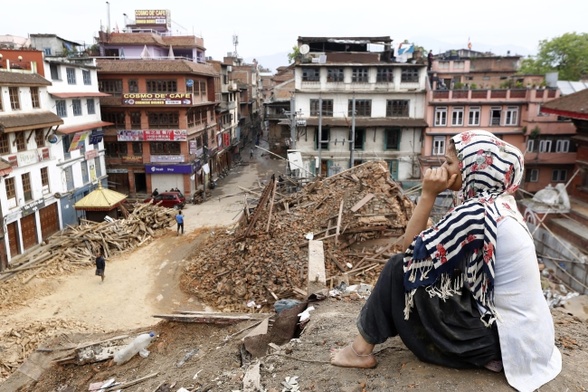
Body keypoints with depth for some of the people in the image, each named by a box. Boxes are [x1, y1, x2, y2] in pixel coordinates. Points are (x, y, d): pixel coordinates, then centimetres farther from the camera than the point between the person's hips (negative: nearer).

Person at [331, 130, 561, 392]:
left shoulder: (477, 212, -25)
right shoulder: (497, 203, 4)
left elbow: (412, 248, -17)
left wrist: (428, 194, -17)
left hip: (499, 337, -9)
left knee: (400, 268, -9)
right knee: (429, 268, 17)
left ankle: (362, 350, 6)